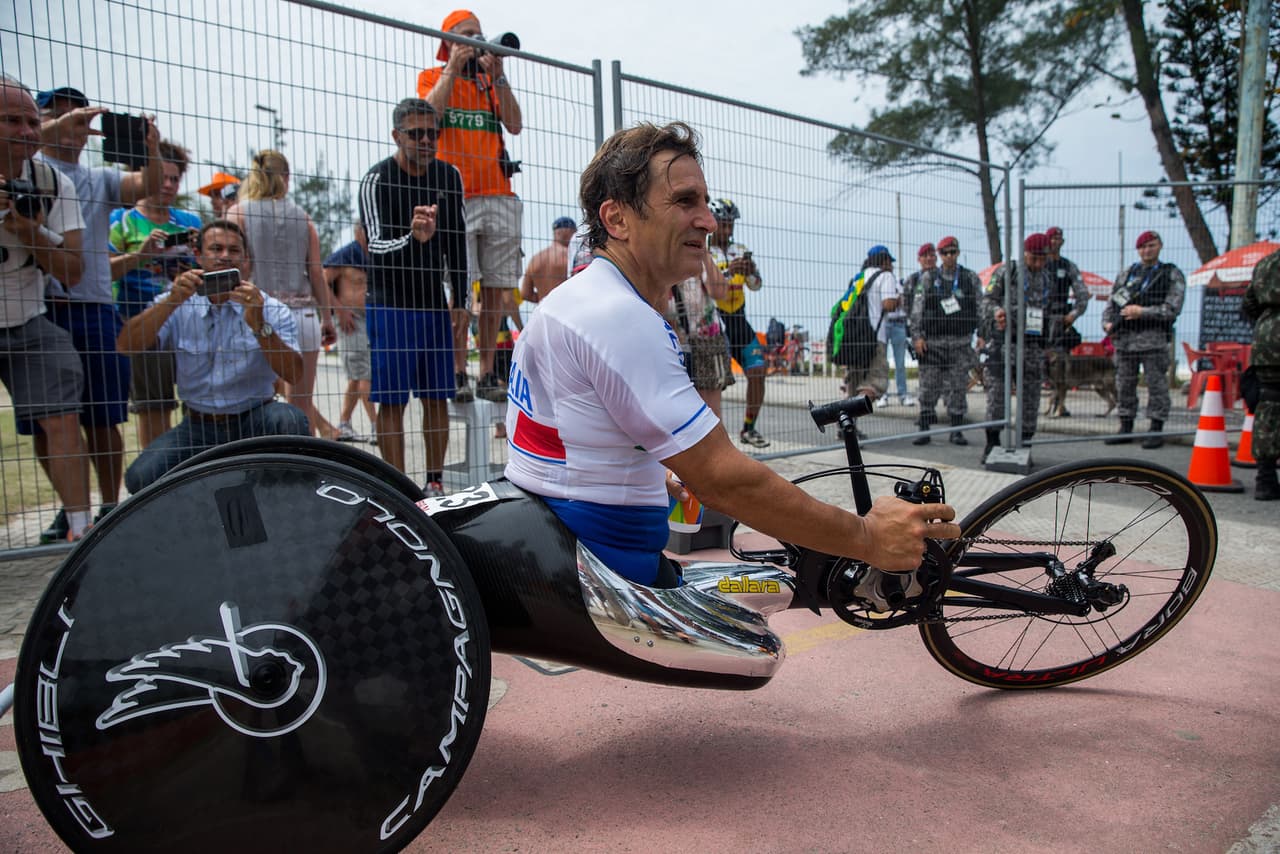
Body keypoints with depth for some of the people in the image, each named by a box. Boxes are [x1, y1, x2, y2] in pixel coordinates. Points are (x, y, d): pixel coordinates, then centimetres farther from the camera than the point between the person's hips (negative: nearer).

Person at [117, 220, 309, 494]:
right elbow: (126, 347, -12)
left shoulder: (272, 310, -2)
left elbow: (294, 374, -16)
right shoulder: (177, 306, 3)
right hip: (199, 426, 2)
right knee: (141, 477, -20)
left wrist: (259, 325, -29)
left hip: (254, 421, -1)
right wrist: (172, 300, -23)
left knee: (289, 418, -34)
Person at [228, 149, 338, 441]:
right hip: (303, 315, 2)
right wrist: (327, 318, 16)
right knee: (301, 405, 6)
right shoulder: (302, 216, 10)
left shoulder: (238, 212, 3)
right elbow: (316, 272, 9)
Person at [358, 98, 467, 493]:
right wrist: (413, 239, -37)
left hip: (435, 304, 5)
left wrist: (460, 299, 10)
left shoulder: (449, 176, 8)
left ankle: (435, 484, 18)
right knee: (392, 400, -4)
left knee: (437, 397, 8)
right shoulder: (377, 179, -7)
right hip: (390, 303, -5)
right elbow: (376, 245, -17)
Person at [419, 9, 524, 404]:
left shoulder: (492, 82, 22)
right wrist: (453, 69, -4)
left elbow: (515, 125, 6)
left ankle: (488, 373, 5)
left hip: (499, 196, 4)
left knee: (496, 287, 0)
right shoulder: (433, 77, 15)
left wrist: (497, 76, 1)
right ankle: (456, 372, -5)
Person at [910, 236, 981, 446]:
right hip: (932, 341, -1)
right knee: (928, 386, -1)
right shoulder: (928, 278, 6)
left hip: (961, 342, 1)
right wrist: (918, 336, -5)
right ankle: (924, 430, 5)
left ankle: (956, 430, 10)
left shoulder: (971, 278, 8)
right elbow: (917, 308, 3)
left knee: (958, 386, 2)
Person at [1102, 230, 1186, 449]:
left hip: (1153, 338, -4)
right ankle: (1125, 429, 15)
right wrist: (1107, 323, 0)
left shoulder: (1171, 275, 4)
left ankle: (1156, 431, 3)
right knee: (1124, 385, 7)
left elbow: (1172, 309, -5)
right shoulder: (1126, 274, 16)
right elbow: (1111, 303, 17)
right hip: (1124, 338, 4)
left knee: (1156, 385, -2)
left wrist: (1142, 312, -13)